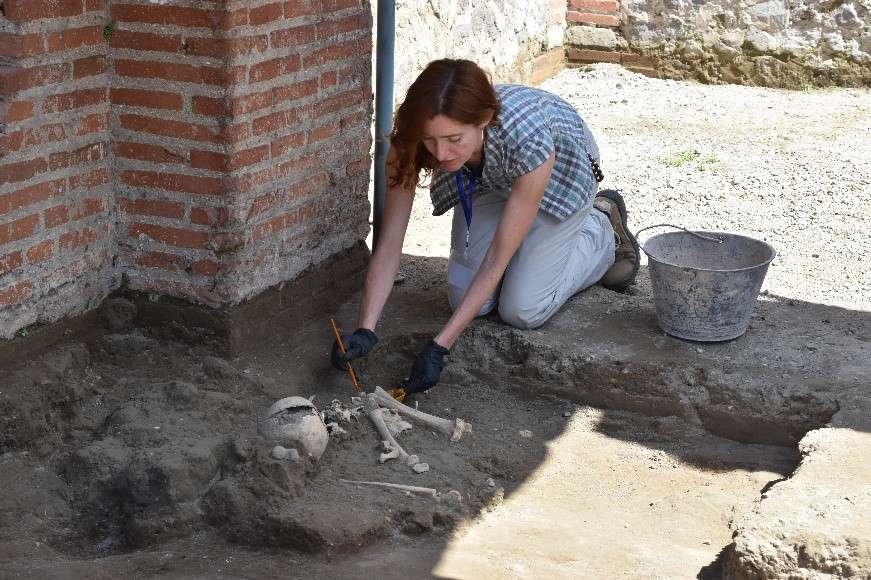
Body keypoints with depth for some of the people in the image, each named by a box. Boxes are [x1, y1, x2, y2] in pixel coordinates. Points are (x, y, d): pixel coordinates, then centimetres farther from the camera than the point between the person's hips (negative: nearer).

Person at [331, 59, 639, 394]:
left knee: (522, 311, -10)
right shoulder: (409, 142, -35)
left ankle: (603, 231, 14)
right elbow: (389, 244, -28)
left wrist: (439, 347, -38)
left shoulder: (528, 141, -44)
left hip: (557, 176, -4)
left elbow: (497, 258, -35)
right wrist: (365, 331, -39)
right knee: (465, 299, -5)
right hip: (489, 182, 4)